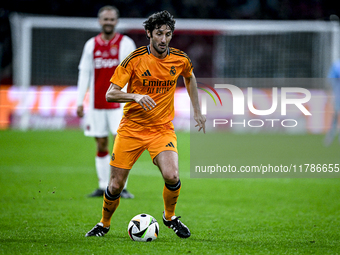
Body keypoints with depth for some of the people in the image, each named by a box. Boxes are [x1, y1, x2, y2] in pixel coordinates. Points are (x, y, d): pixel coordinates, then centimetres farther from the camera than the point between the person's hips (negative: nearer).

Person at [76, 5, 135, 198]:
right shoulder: (91, 45, 10)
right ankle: (103, 186, 12)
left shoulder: (126, 43, 1)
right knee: (101, 145, 5)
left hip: (119, 103, -3)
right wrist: (80, 101, 6)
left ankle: (121, 187, -6)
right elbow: (84, 73, 12)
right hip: (97, 103, 3)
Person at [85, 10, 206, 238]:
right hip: (131, 128, -1)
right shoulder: (135, 59, -12)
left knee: (172, 176, -22)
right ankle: (104, 224, 27)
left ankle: (170, 217, 7)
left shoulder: (180, 59, -3)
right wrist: (136, 96, -30)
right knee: (116, 185, -1)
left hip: (163, 129, 1)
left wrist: (197, 111, 18)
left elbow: (190, 78, 22)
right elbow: (110, 94, -13)